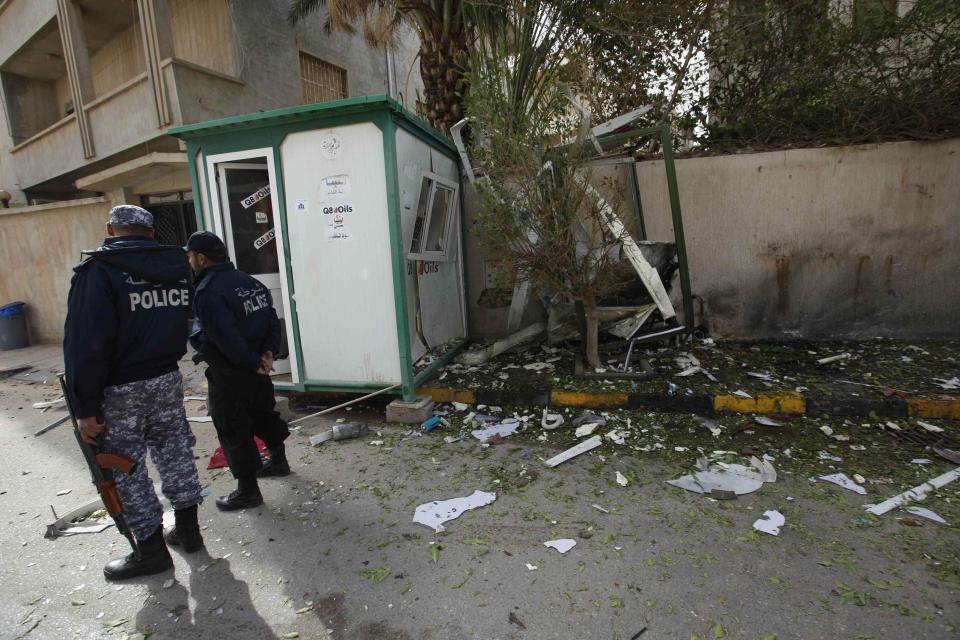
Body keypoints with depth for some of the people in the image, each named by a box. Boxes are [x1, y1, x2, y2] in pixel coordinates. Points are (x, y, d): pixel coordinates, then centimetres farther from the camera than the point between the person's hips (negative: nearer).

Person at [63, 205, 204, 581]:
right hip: (168, 379, 5)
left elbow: (85, 345, -17)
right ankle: (188, 528, 30)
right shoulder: (178, 267, 3)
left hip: (120, 391, -5)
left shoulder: (99, 271, -14)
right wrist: (163, 358, 10)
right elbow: (189, 324, 4)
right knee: (175, 451, 17)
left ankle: (152, 549, 21)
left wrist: (85, 408, -13)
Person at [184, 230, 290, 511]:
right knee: (263, 412, 24)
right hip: (256, 368, 8)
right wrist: (267, 352, -3)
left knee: (233, 430, 4)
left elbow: (227, 338, -25)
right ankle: (279, 460, 42)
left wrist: (254, 362, -15)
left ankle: (248, 489, 14)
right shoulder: (249, 281, 5)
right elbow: (272, 320, 4)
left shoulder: (208, 292, -20)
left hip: (229, 374, -8)